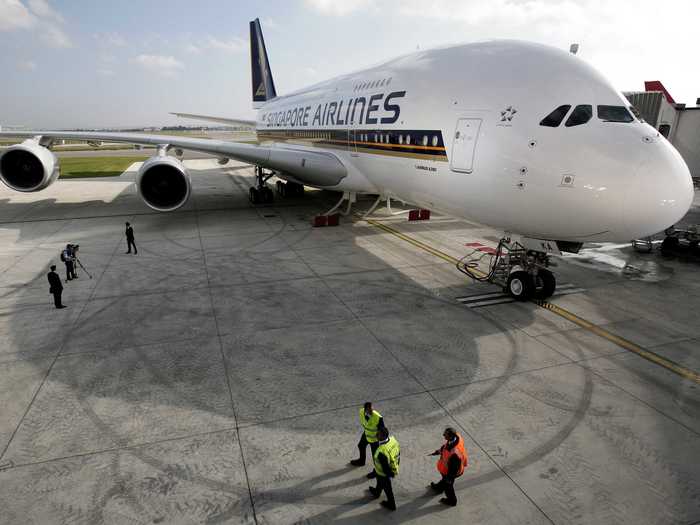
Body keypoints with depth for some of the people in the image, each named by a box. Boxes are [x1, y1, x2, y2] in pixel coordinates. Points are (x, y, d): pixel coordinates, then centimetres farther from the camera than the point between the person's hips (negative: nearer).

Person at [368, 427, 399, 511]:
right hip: (393, 466, 7)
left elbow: (385, 468, -31)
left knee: (387, 488, 24)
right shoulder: (392, 439, -24)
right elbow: (398, 451, -5)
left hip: (384, 473, -7)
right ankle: (376, 492, 64)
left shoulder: (381, 452, -45)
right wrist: (397, 463, 12)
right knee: (380, 482, 35)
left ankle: (391, 505, 50)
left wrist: (391, 474, -10)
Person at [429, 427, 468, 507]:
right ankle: (439, 487, 66)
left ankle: (451, 501, 53)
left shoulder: (455, 453, -48)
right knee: (444, 479, 36)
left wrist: (449, 477, -15)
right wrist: (439, 451, 10)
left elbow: (454, 468, -31)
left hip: (451, 471, -7)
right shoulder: (456, 437, -26)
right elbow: (445, 445, -2)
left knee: (448, 485, 24)